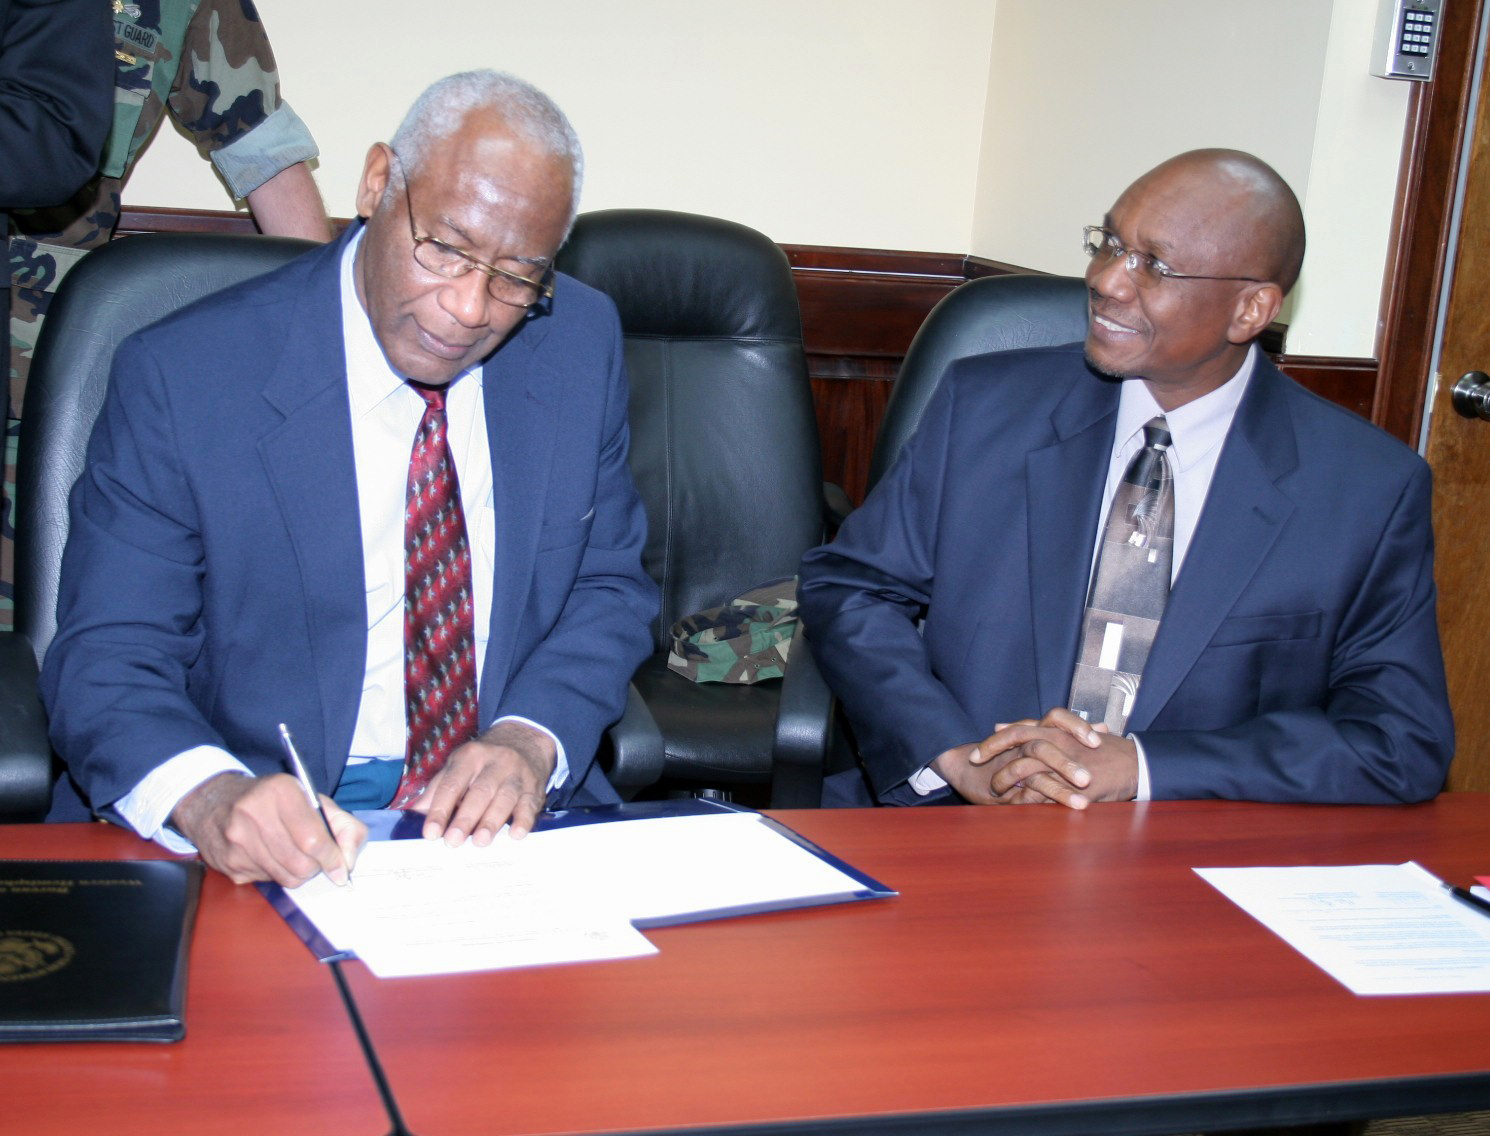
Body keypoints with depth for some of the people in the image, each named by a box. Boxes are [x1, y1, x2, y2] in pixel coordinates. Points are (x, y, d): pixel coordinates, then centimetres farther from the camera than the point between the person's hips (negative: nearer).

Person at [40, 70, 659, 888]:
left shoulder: (581, 344, 2)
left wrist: (531, 739, -11)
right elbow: (105, 658, -10)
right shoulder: (182, 376, -9)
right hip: (279, 833, -1)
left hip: (507, 812, 2)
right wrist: (209, 796, -32)